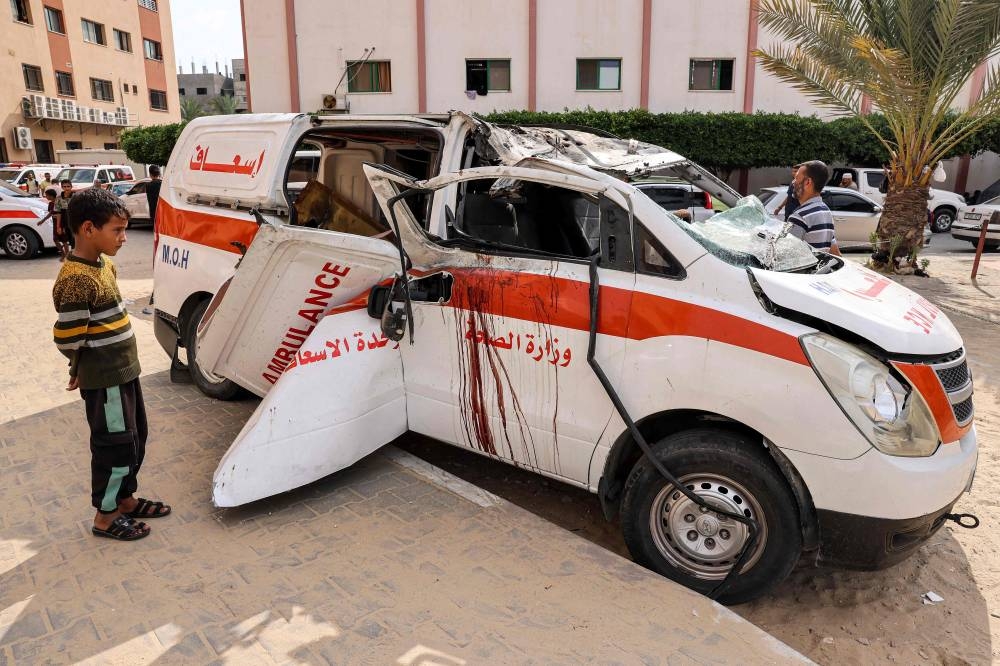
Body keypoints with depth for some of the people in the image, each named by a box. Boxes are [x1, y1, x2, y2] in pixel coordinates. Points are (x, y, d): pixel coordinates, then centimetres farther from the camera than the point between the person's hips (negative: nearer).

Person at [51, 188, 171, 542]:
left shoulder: (104, 265, 6)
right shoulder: (76, 280, -24)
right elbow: (68, 339, -21)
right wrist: (84, 369, -2)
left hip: (124, 372, 9)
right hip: (104, 380, -9)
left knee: (135, 438, 20)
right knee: (116, 446, 4)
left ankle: (125, 499, 37)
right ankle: (105, 517, 22)